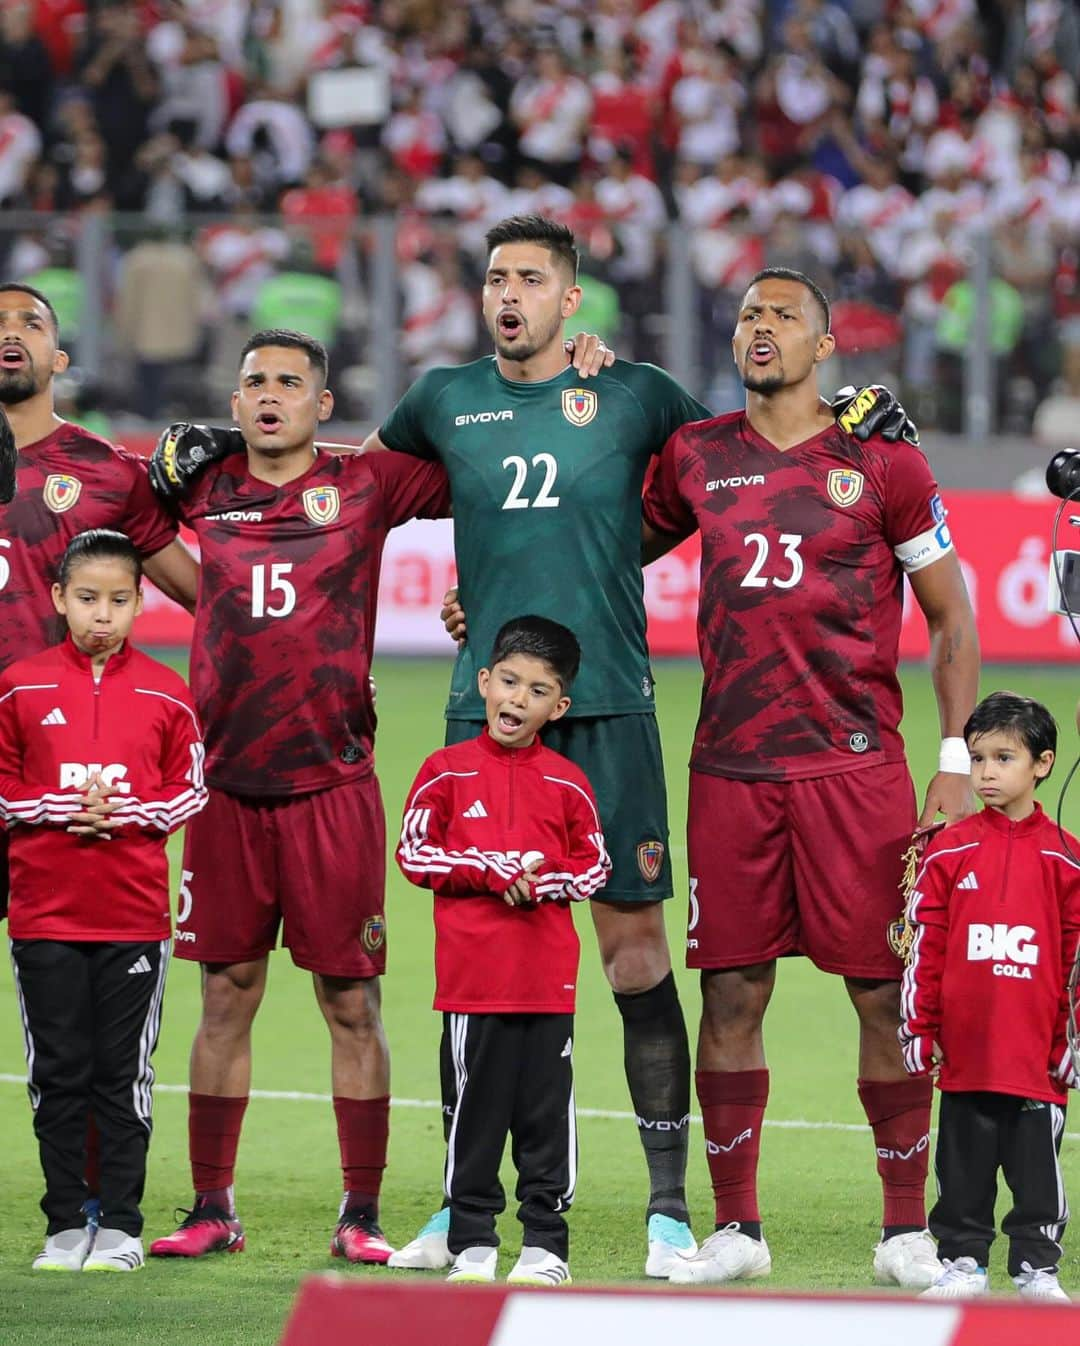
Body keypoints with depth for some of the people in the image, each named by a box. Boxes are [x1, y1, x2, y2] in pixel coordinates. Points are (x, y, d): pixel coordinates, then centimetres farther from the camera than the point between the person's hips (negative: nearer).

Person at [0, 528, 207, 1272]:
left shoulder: (164, 692, 1)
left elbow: (189, 788, 7)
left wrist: (128, 812, -10)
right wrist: (62, 810, -12)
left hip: (135, 915, 0)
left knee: (125, 1073, 3)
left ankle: (121, 1225, 10)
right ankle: (66, 1224, 12)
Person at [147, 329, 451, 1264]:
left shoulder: (365, 486, 2)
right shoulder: (202, 487, 9)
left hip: (332, 781, -2)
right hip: (226, 783, 2)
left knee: (351, 1002, -1)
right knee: (226, 996, 6)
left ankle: (362, 1215, 6)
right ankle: (212, 1211, 13)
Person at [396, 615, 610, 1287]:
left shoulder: (567, 783, 6)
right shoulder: (448, 771, 3)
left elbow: (595, 867, 12)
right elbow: (415, 853, 0)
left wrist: (547, 879, -9)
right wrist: (493, 871, -11)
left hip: (549, 976, 1)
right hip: (472, 974, -1)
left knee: (547, 1109, 3)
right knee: (477, 1107, 3)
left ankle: (545, 1244, 10)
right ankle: (472, 1243, 11)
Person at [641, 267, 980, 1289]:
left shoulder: (882, 463, 2)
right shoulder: (695, 458, 10)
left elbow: (951, 619, 6)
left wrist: (957, 761, -2)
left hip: (855, 763, -2)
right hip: (731, 767, 3)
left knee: (885, 992, -2)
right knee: (731, 991, 2)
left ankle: (906, 1231, 7)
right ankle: (734, 1228, 10)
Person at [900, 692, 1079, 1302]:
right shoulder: (949, 852, 3)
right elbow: (924, 948, 4)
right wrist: (919, 1030, 1)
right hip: (964, 1053, 1)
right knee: (963, 1165, 8)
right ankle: (963, 1263, 17)